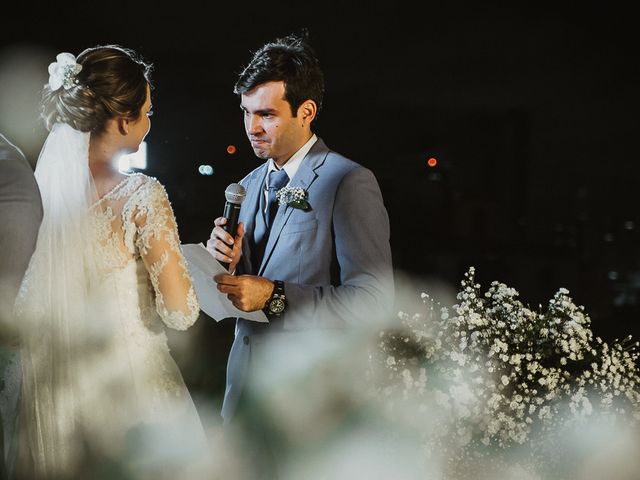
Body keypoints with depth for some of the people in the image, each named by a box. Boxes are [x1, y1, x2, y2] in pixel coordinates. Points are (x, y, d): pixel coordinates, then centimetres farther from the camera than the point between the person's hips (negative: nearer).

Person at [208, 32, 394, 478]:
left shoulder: (349, 182, -13)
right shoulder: (250, 184, 11)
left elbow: (374, 300, -19)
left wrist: (274, 297, -24)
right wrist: (229, 259, -7)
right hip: (245, 377, 7)